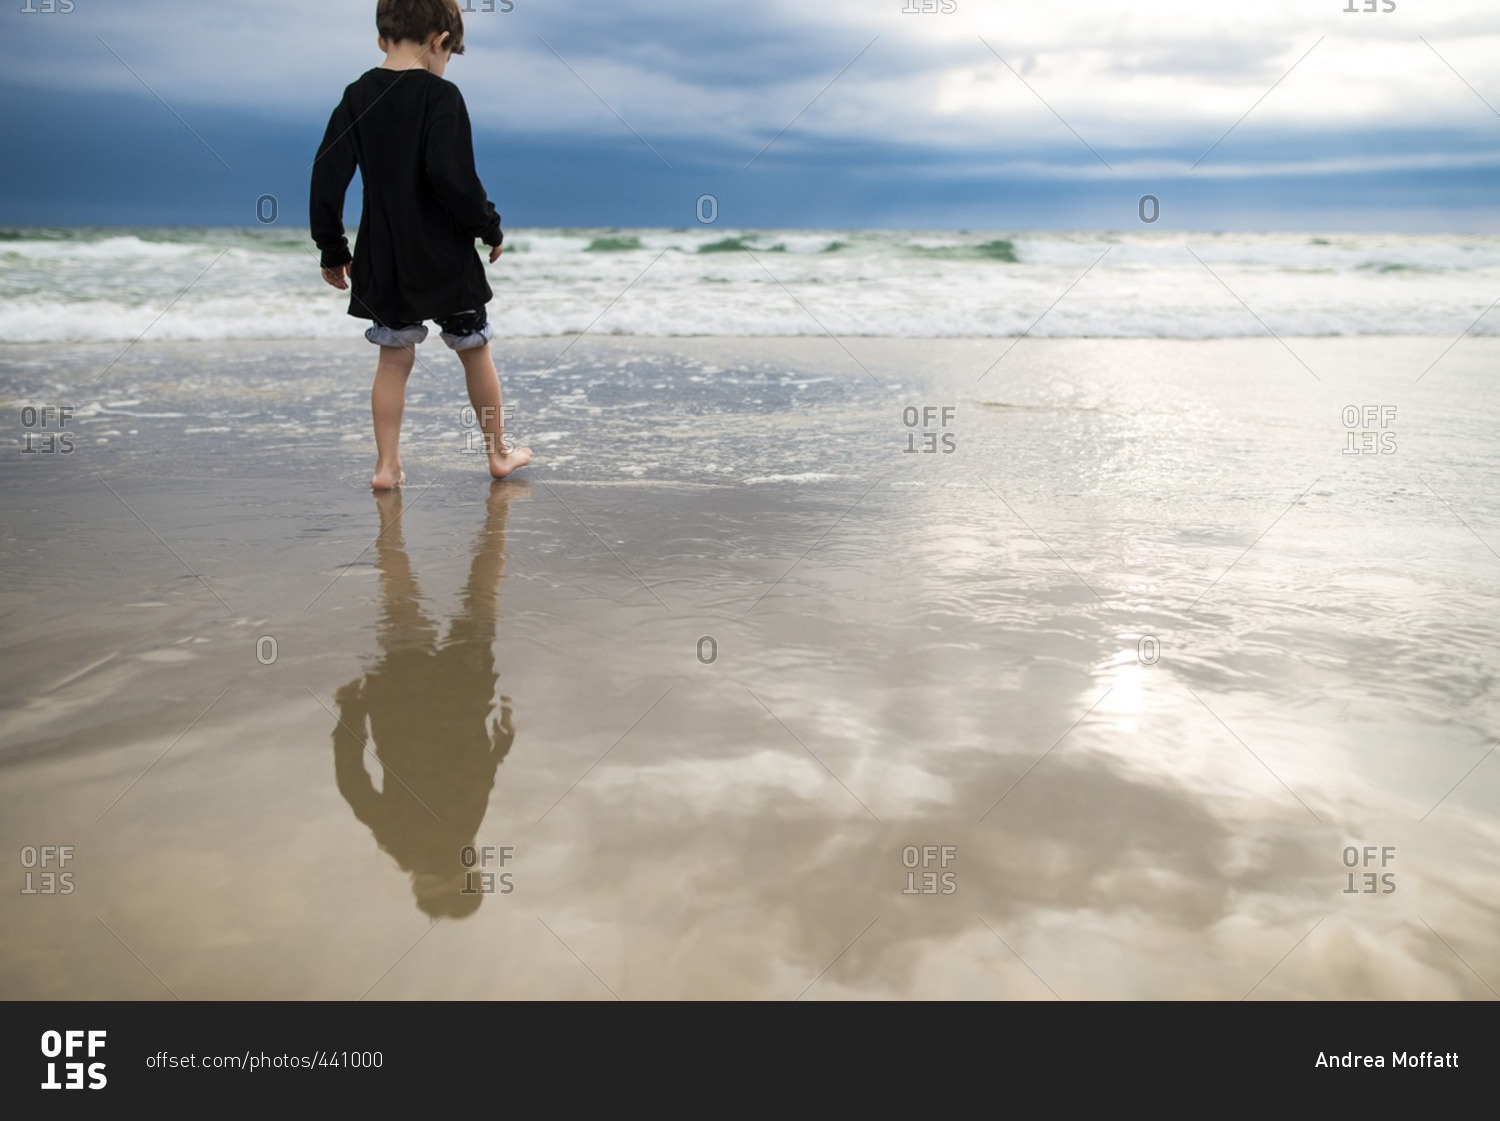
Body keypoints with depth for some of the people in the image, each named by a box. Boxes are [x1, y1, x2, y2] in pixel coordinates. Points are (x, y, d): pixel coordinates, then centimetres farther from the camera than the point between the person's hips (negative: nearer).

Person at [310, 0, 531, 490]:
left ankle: (387, 465, 10)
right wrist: (491, 227, -7)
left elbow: (327, 174, 1)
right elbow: (453, 177, -22)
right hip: (446, 260, -4)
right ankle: (498, 453, 24)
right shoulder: (441, 95, -13)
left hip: (384, 261, 4)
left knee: (394, 359, 12)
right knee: (475, 352, 12)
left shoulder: (357, 96, 3)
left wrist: (332, 249, 9)